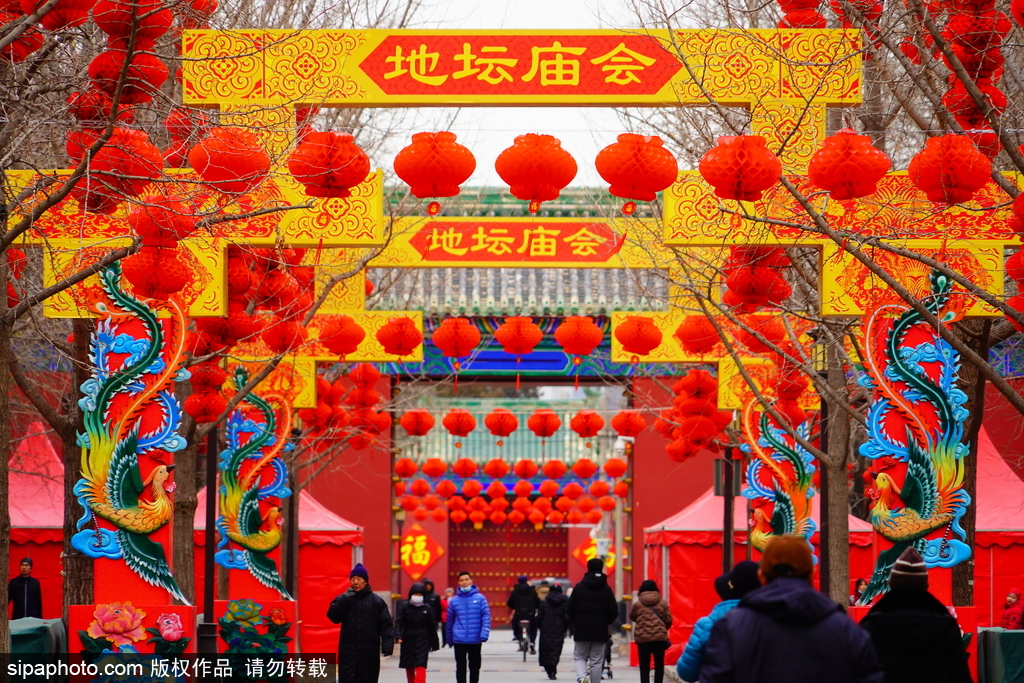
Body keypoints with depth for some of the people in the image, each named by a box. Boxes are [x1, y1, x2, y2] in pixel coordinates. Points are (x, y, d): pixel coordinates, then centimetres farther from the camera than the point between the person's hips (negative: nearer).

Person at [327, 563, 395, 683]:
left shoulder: (376, 601, 3)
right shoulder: (343, 599, 8)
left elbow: (386, 624, -1)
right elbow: (333, 616, -7)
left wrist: (387, 645, -13)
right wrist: (345, 598, -14)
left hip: (369, 652, 0)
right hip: (348, 652, 0)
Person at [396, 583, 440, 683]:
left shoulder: (427, 609, 0)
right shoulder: (404, 607, -1)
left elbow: (432, 627, 6)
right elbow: (398, 622, -8)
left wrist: (434, 644, 8)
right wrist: (398, 636, -25)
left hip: (422, 642, -1)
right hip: (407, 641, 1)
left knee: (420, 667, -12)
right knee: (409, 667, 9)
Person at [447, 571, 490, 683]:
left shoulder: (480, 598, -2)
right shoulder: (454, 601, 2)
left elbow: (486, 616, -6)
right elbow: (450, 620, 11)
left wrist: (484, 634, -18)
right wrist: (450, 639, 16)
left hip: (475, 640, 0)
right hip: (459, 640, 0)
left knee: (475, 666, 12)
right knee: (460, 667, -1)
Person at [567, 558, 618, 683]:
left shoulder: (579, 587, -2)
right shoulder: (606, 589, -1)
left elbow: (570, 609, -4)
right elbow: (613, 611, -2)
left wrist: (574, 622, 14)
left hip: (582, 630, 0)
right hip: (600, 630, 0)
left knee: (579, 656, 10)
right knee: (597, 660, 7)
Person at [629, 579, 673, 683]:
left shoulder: (637, 604, -2)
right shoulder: (662, 603, 1)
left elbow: (632, 617, 13)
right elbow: (668, 620, 3)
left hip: (643, 638, -1)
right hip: (660, 638, 1)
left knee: (644, 667, 1)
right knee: (659, 665, 14)